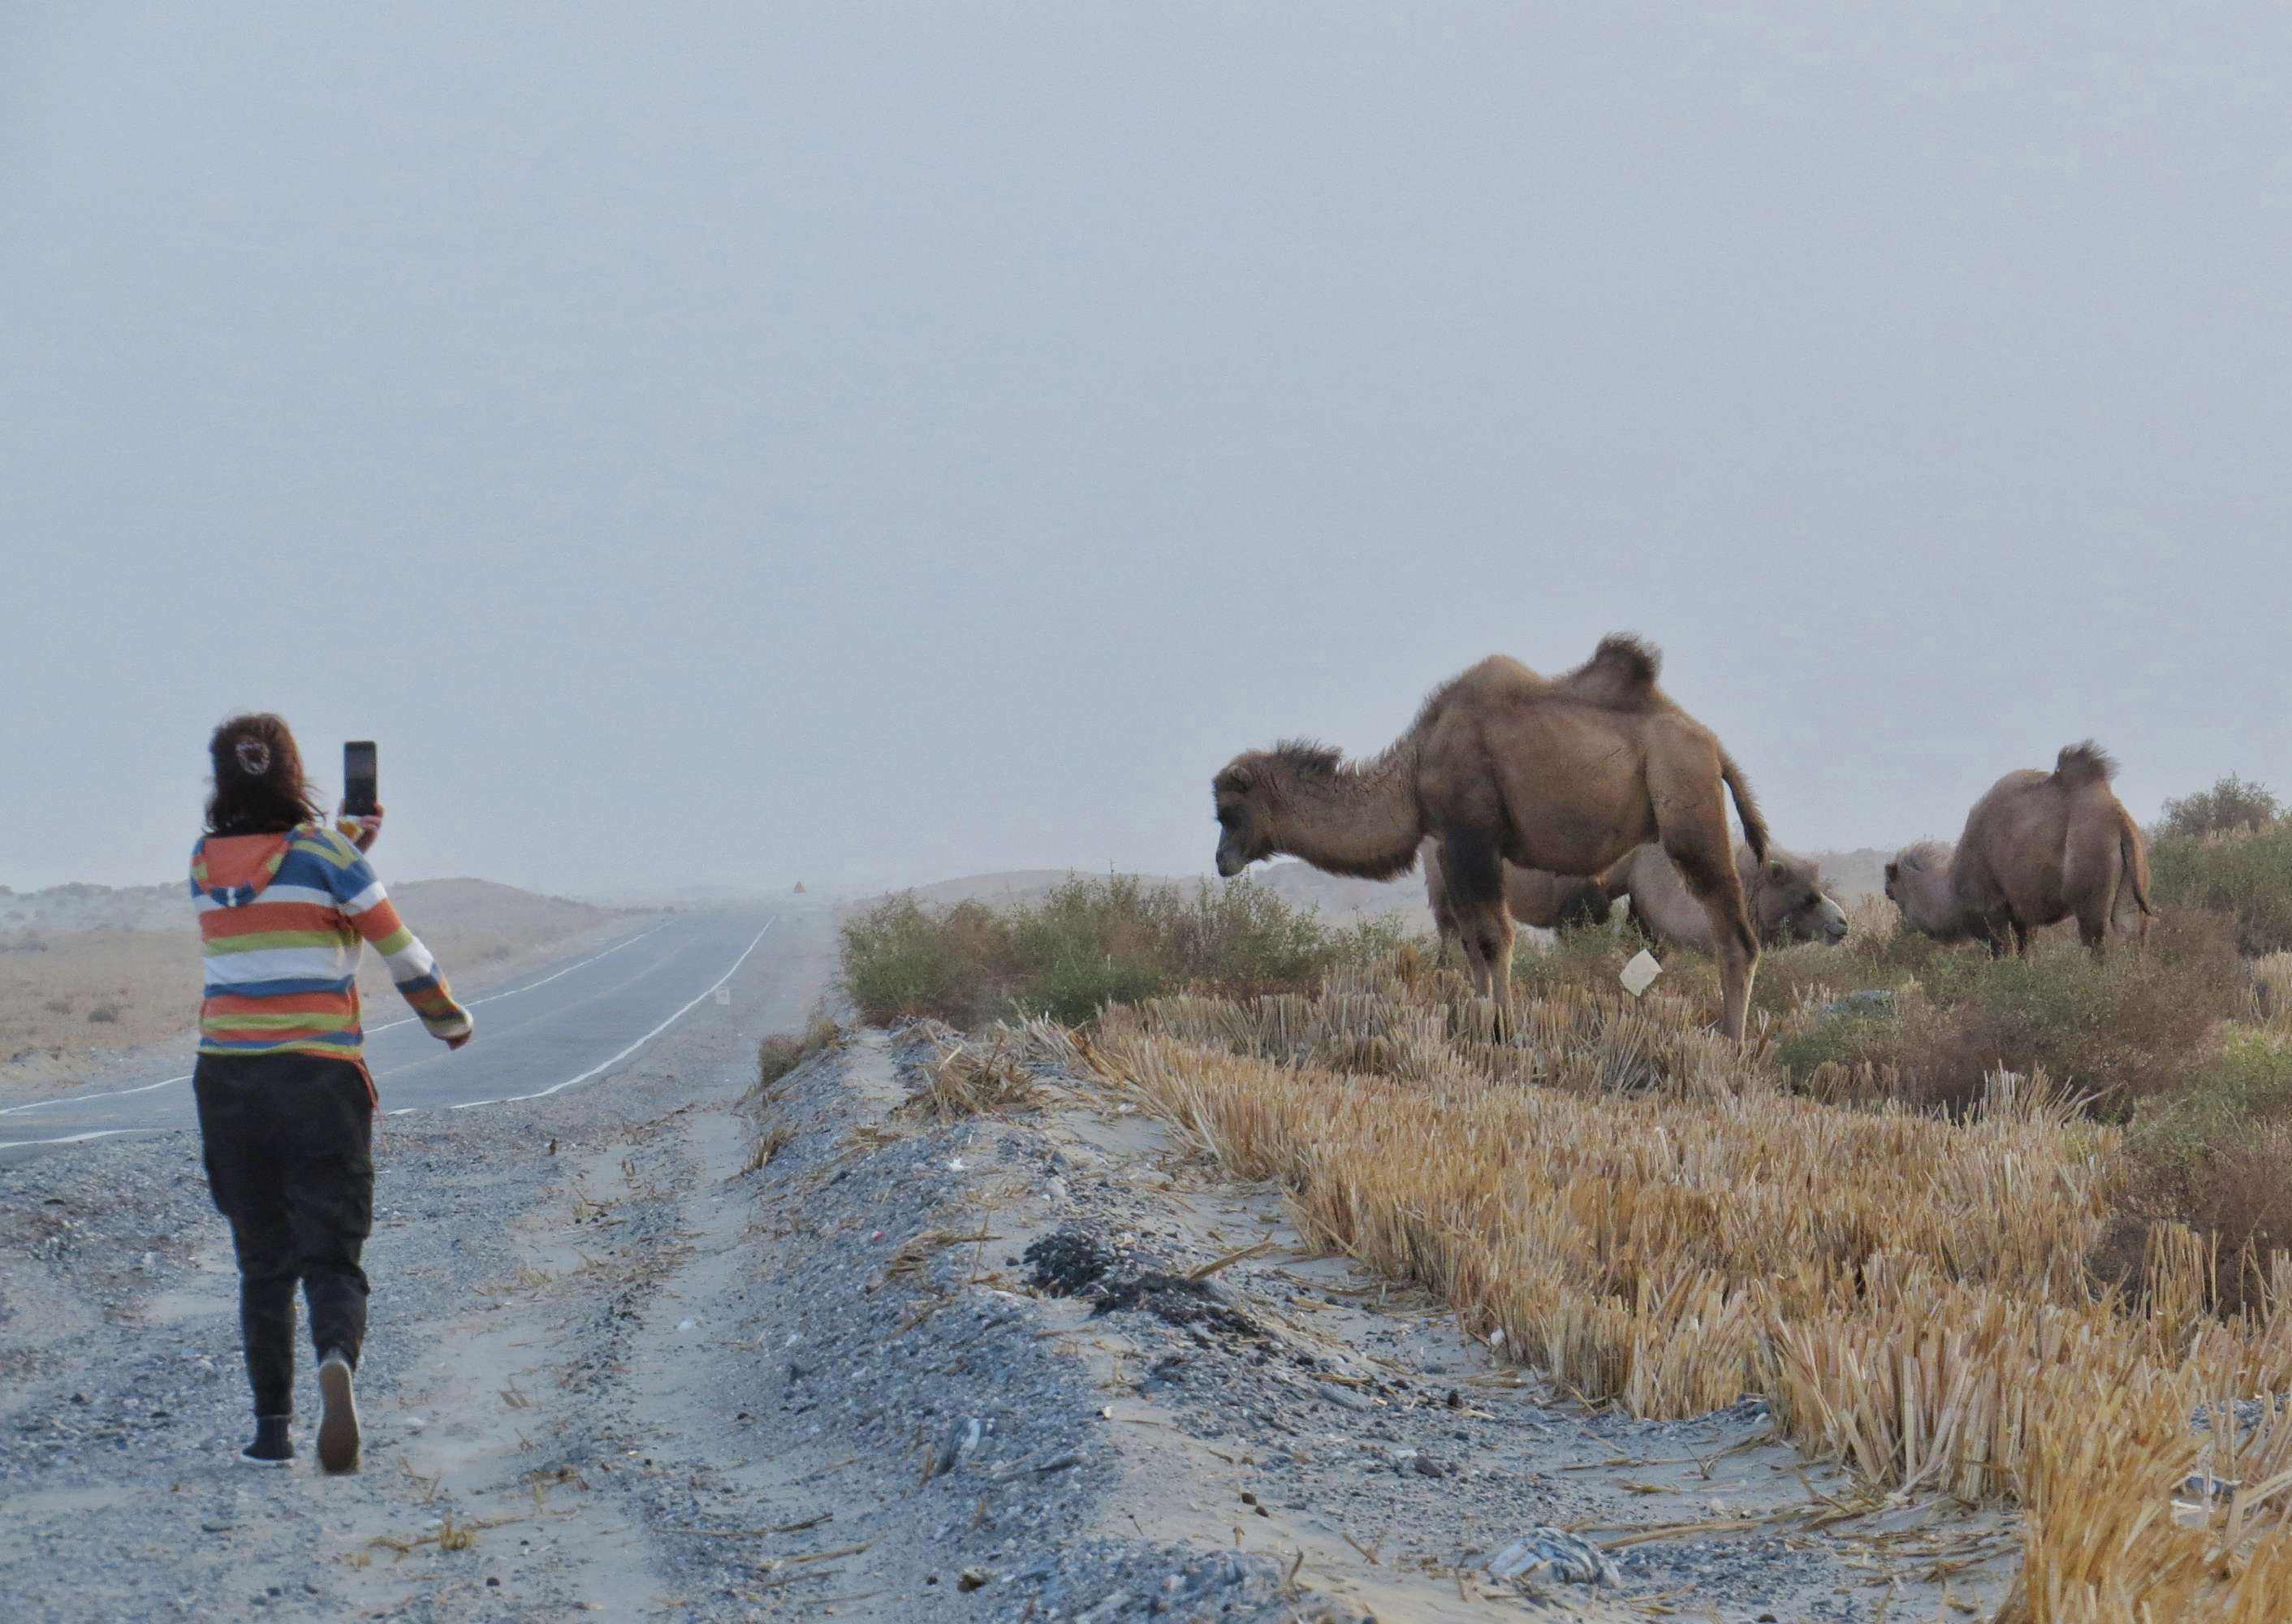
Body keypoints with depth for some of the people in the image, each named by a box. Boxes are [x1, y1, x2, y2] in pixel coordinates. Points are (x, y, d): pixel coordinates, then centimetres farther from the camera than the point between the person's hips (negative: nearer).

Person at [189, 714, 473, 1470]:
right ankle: (338, 1362, -32)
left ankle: (272, 1427, 9)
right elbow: (402, 953, -1)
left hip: (228, 1076, 3)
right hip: (320, 1077, -3)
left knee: (262, 1264, 13)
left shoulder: (207, 863, 6)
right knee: (331, 1259, -2)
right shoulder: (324, 854, -6)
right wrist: (449, 1019, 15)